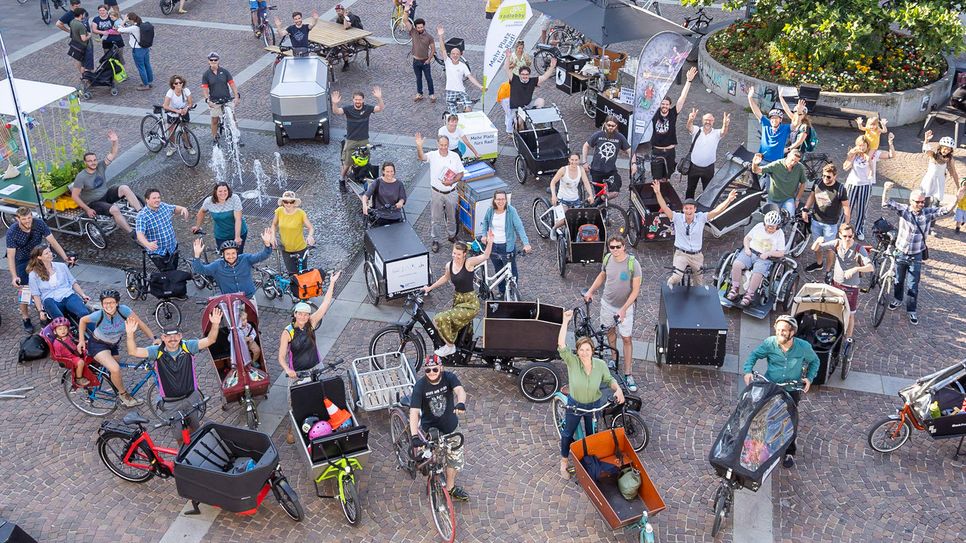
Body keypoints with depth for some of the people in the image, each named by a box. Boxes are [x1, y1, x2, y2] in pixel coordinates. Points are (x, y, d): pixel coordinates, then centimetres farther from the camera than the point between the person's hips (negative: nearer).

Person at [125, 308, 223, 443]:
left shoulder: (188, 347, -14)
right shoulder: (157, 352, -16)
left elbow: (210, 340, -21)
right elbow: (133, 352, -24)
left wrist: (215, 324, -39)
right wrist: (130, 334, -42)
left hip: (191, 398, 1)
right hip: (171, 403, -1)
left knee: (195, 427, 22)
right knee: (179, 434, 11)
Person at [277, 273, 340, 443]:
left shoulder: (311, 324, -9)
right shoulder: (287, 332, -18)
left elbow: (325, 305, -15)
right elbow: (281, 357, -17)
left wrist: (332, 283, -21)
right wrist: (287, 370, -37)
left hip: (315, 369, 3)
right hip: (296, 373, -3)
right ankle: (291, 431, 24)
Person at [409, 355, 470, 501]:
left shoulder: (449, 377, -17)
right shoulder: (420, 386, -22)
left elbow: (460, 390, -37)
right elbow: (414, 412, -29)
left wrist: (461, 403, -61)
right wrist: (414, 437, -42)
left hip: (450, 427, 2)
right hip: (429, 429, -2)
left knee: (455, 457, 11)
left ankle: (450, 488, 34)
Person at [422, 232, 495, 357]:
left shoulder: (469, 263, -16)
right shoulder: (449, 265, 1)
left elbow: (485, 256, -25)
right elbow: (445, 278, 21)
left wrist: (490, 242, -42)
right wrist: (430, 288, 26)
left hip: (470, 304, -7)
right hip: (457, 300, 7)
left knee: (440, 319, -18)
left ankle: (450, 346, 1)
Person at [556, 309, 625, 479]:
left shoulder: (600, 364, -20)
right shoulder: (572, 362, -26)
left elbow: (609, 380, -3)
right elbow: (561, 345, -41)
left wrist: (618, 389, -25)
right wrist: (566, 322, -48)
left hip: (594, 405, 1)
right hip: (575, 405, -1)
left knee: (592, 434, 22)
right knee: (568, 434, 16)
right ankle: (564, 462, 40)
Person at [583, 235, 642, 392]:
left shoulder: (632, 263, -22)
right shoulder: (607, 258, -8)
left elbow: (635, 290, -18)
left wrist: (624, 309, -22)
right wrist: (590, 291, 5)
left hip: (625, 306, -4)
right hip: (607, 303, 4)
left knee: (626, 339, 1)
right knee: (610, 331, 19)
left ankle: (628, 374, 7)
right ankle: (614, 361, 41)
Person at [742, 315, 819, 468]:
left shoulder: (803, 347, -10)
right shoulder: (769, 343, -12)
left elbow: (814, 361, 8)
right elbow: (754, 355, 1)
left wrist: (809, 378, -5)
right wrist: (748, 371, -14)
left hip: (792, 390, -1)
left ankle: (789, 453, 14)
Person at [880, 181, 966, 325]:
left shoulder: (928, 212, -9)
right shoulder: (903, 209, -12)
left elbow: (945, 210, -17)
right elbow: (886, 204, -23)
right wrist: (886, 190, -44)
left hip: (916, 256, 0)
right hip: (900, 253, 0)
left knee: (913, 285, 5)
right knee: (898, 280, 21)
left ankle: (911, 310, 19)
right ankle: (897, 300, 44)